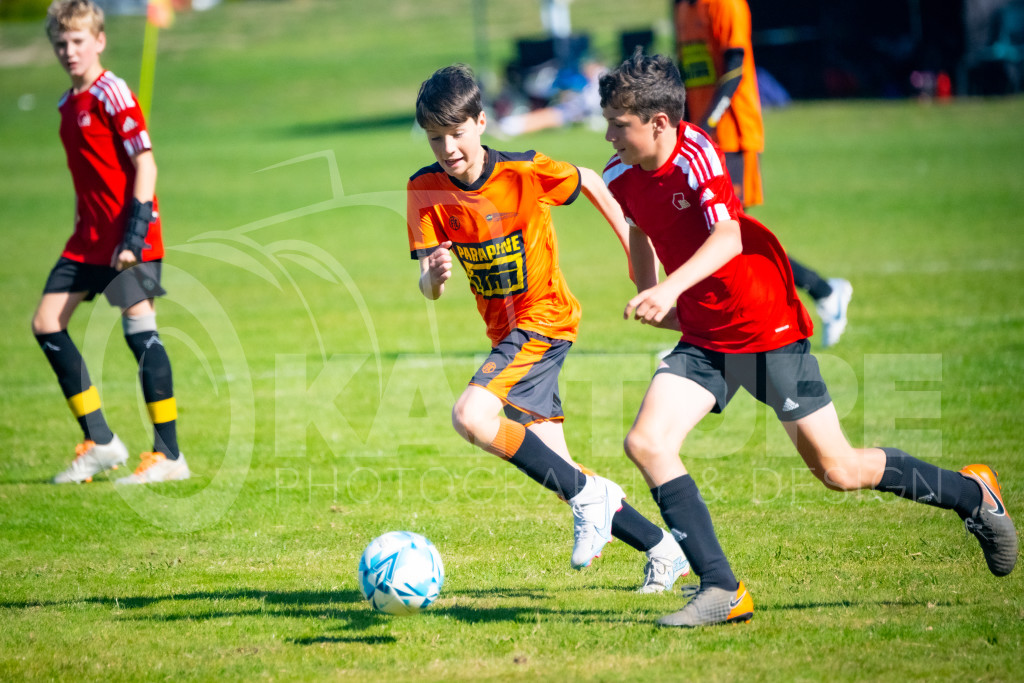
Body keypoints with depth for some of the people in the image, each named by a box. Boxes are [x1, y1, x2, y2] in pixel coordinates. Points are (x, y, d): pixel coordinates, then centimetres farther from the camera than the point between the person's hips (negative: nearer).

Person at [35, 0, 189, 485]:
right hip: (91, 240, 9)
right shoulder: (68, 105, 15)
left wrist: (134, 233, -22)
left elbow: (145, 164, -16)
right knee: (46, 323, 4)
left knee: (139, 331, -10)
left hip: (129, 239, -9)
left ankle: (169, 455, -6)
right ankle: (100, 443, 8)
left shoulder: (112, 94, -10)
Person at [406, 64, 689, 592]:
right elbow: (427, 288, -10)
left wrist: (633, 245, 6)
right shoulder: (426, 189, -7)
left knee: (471, 418, -27)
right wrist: (434, 275, -33)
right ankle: (663, 549, 17)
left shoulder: (525, 172, -17)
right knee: (554, 468, 5)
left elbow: (587, 181, 3)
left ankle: (588, 494, -17)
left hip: (545, 317, -6)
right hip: (505, 330, 6)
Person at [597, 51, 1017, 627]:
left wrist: (670, 289, -50)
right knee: (647, 443, -16)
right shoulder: (621, 178, -2)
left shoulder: (696, 155, -22)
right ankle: (723, 592, -14)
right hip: (703, 341, 6)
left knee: (838, 470, 1)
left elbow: (727, 237, -37)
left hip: (768, 330, -6)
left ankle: (973, 493, 25)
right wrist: (647, 294, 18)